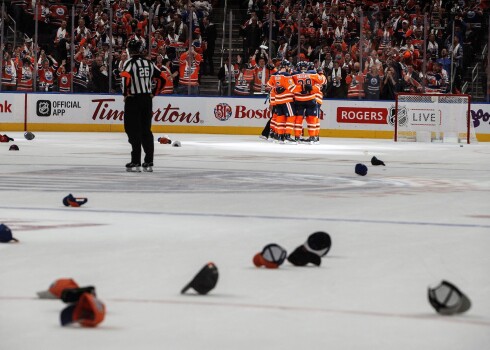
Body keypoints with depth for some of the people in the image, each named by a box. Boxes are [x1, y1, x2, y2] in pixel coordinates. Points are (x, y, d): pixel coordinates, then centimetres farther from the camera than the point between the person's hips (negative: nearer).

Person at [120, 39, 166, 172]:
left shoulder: (130, 63, -8)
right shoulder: (149, 63, 10)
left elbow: (126, 78, -24)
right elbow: (162, 79, 12)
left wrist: (126, 94, -11)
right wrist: (153, 93, 16)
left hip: (133, 100, -5)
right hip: (147, 100, 5)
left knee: (134, 131, -2)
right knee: (146, 130, 10)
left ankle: (136, 162, -5)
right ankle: (149, 163, 9)